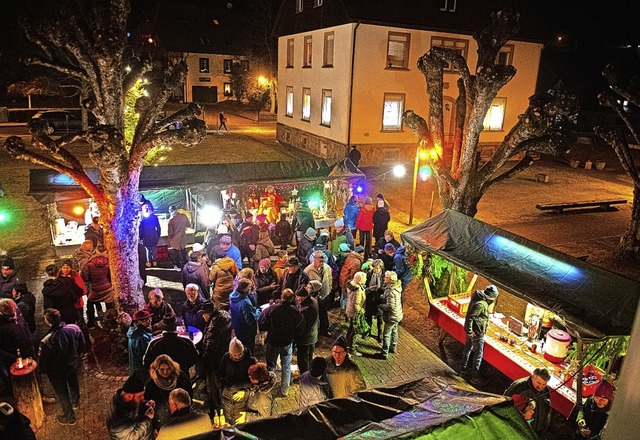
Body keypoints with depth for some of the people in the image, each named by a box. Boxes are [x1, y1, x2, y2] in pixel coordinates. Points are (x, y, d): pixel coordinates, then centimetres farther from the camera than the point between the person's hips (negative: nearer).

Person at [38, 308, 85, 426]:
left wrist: (42, 370, 1)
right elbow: (81, 346, -7)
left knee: (62, 392, 22)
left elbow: (42, 362, -22)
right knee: (73, 382, 33)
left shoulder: (46, 341, -40)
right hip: (73, 364, 4)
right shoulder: (74, 328, -27)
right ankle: (75, 402, 60)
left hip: (57, 372, -4)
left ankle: (69, 417, 42)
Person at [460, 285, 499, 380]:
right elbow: (470, 317, -30)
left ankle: (464, 368, 37)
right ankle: (475, 374, 11)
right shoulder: (481, 304, -27)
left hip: (471, 330, 10)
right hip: (477, 332, -10)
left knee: (467, 348, 22)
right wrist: (469, 331, -24)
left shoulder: (483, 301, 4)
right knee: (478, 353, 3)